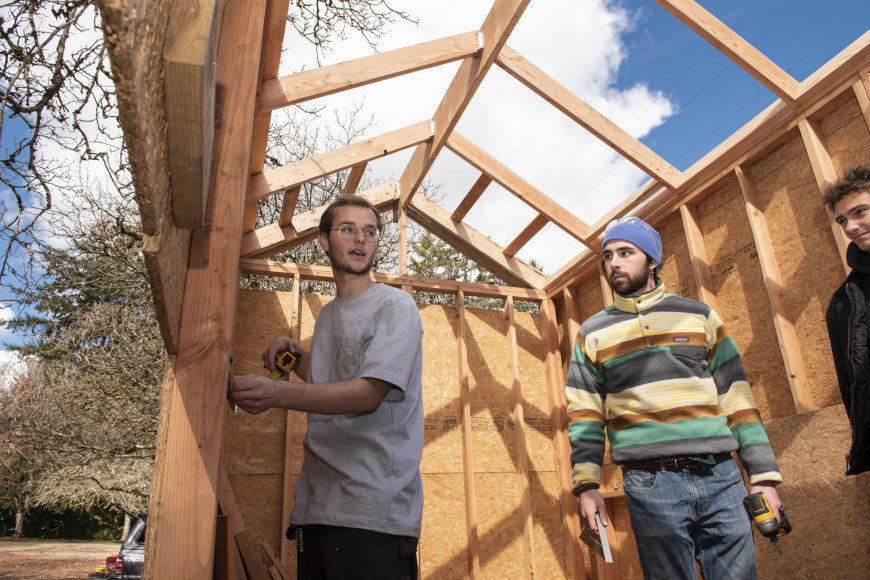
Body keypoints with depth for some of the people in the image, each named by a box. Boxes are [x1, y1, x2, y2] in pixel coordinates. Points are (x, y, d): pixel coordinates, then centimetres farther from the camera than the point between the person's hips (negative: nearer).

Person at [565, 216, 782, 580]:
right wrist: (587, 485, -5)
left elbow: (736, 395, 9)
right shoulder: (592, 334, 8)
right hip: (649, 485, -1)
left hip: (721, 477, 2)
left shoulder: (699, 315, 10)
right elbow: (584, 414, 5)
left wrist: (764, 474, 4)